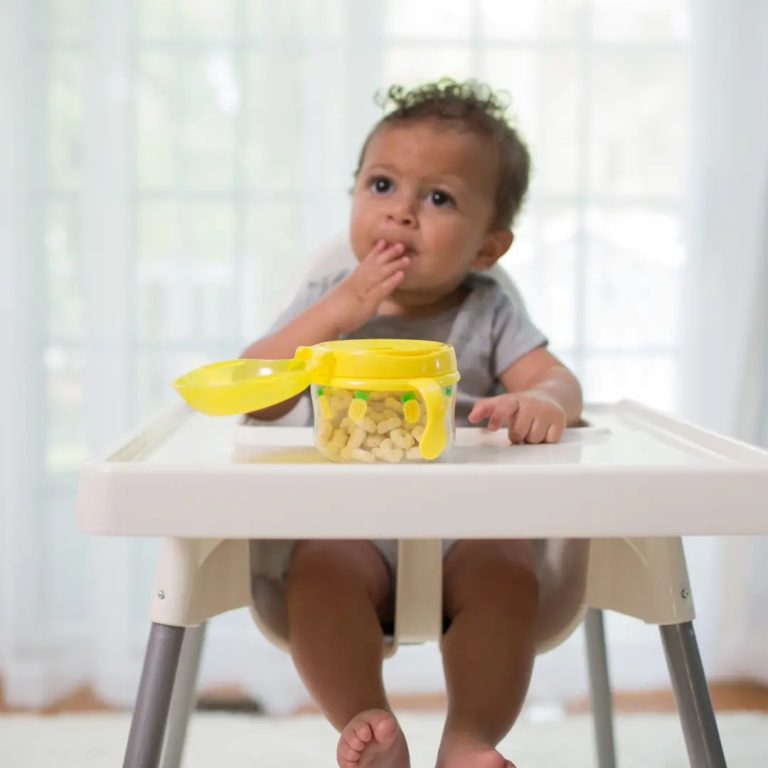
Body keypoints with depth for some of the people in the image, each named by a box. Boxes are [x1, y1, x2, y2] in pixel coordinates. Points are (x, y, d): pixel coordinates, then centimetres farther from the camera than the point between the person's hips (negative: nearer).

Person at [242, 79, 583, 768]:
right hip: (352, 523, 0)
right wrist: (339, 311, -15)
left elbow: (559, 379, -5)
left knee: (508, 573, -29)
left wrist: (542, 403, -32)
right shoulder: (327, 301, 8)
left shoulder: (488, 313, 8)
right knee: (319, 570, -30)